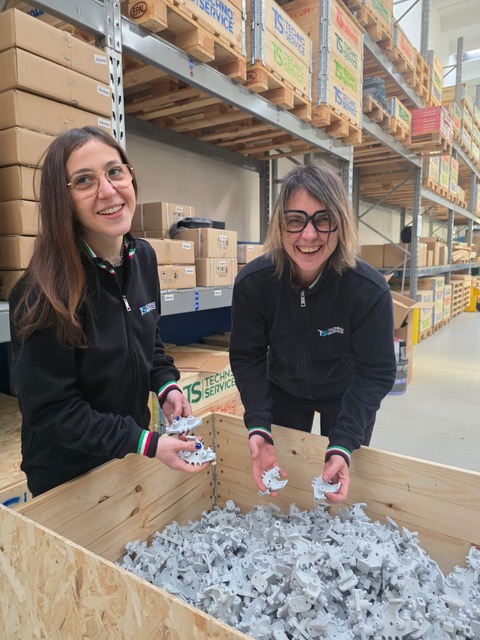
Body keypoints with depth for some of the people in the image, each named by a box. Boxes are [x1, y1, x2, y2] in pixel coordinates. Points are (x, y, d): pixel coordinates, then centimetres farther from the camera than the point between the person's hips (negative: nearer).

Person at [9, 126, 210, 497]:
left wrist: (167, 386, -8)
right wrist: (147, 444, -26)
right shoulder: (44, 291, -27)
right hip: (67, 475, -6)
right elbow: (51, 409, -22)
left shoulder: (143, 256, -7)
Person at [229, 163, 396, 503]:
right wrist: (259, 427, -29)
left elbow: (375, 373, -23)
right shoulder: (252, 282, -27)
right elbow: (247, 357, -17)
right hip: (283, 392, 2)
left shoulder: (370, 290, -31)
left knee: (341, 490, 16)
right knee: (277, 478, 20)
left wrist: (343, 445, -33)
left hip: (347, 397, -1)